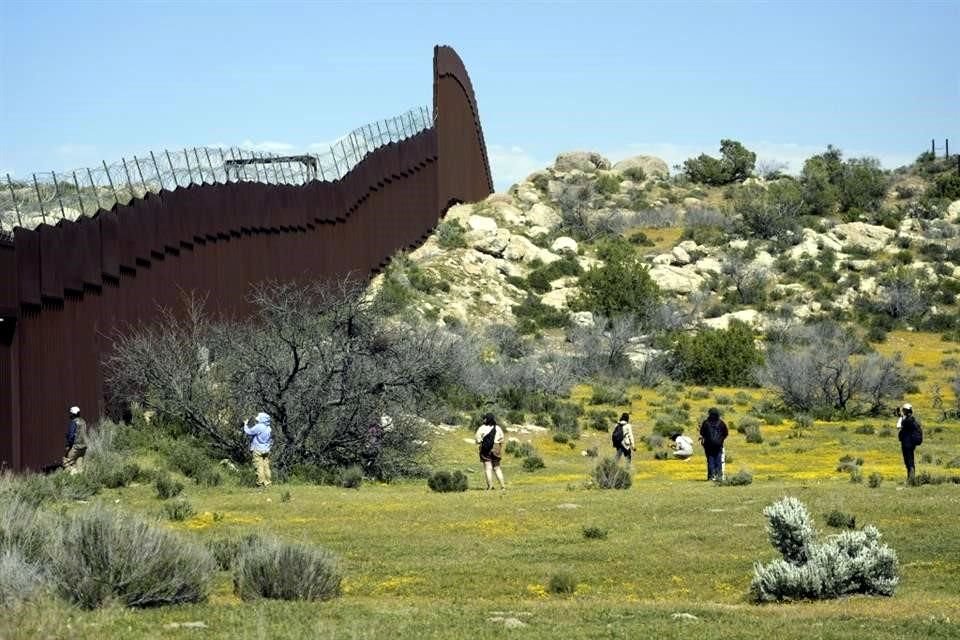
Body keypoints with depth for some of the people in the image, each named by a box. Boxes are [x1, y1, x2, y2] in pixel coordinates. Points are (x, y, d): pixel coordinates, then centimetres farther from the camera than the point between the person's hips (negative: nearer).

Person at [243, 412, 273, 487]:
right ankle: (267, 483, 8)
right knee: (266, 467, 8)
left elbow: (248, 432, -10)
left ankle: (261, 483, -9)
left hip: (258, 450, -7)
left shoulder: (258, 427, -15)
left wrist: (246, 424, 6)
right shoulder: (268, 428, 8)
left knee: (259, 467, -6)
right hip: (266, 450, 7)